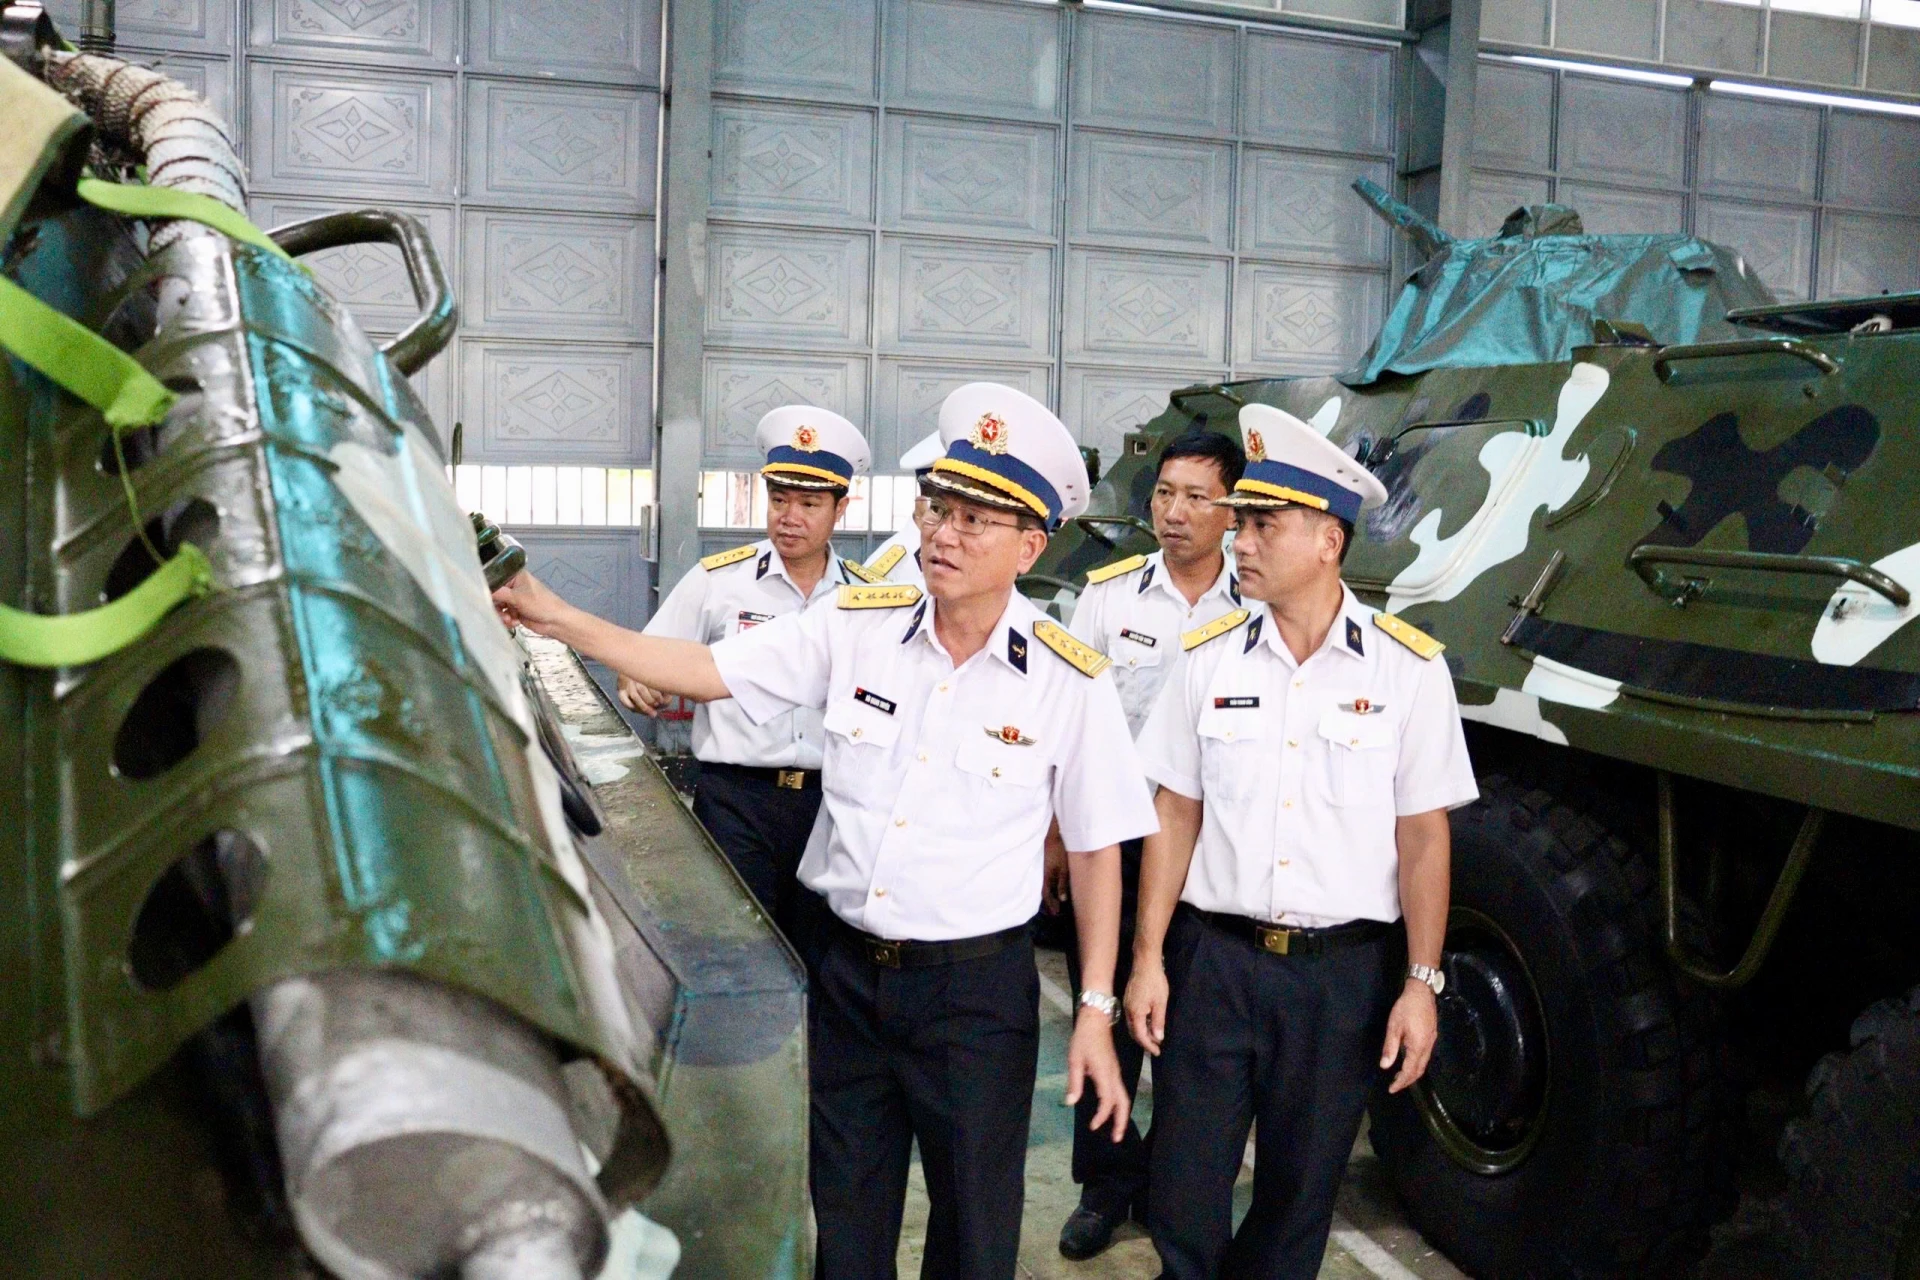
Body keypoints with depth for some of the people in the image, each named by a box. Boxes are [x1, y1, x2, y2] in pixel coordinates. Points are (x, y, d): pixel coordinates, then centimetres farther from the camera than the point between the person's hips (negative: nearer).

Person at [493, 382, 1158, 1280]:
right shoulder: (857, 628, -3)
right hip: (848, 971, 3)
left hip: (978, 989, -2)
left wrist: (1095, 1011, -3)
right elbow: (702, 672, 0)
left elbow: (1095, 851, -3)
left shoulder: (1069, 681, -10)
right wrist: (557, 619, -7)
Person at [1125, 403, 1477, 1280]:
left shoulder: (1407, 669, -5)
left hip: (1342, 972, -1)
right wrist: (1147, 960, 0)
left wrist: (1421, 983, -4)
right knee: (1184, 1200, 7)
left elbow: (1422, 835, -2)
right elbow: (1175, 817, 2)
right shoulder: (1207, 659, -1)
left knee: (1298, 1200, 15)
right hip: (1213, 959, 1)